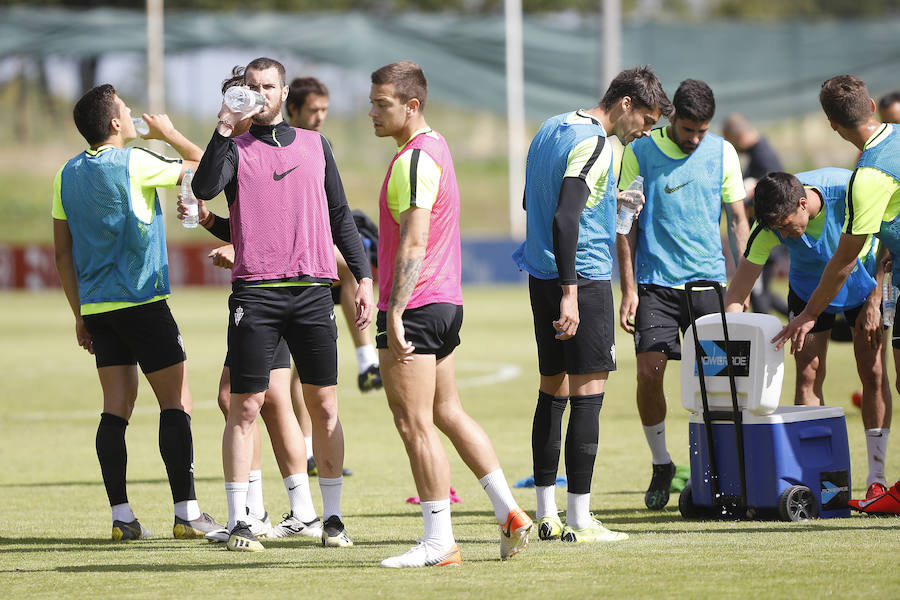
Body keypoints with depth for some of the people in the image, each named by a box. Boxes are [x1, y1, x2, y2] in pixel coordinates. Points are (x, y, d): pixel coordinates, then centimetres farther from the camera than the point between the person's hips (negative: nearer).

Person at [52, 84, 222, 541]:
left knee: (116, 409, 6)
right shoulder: (134, 163, -11)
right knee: (176, 403, -1)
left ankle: (121, 516, 1)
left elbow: (62, 251, 11)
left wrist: (80, 313, 17)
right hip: (142, 302, -6)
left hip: (97, 308, 6)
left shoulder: (68, 174, 8)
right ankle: (186, 512, -4)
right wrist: (170, 134, 13)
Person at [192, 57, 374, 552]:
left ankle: (332, 517, 11)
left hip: (312, 290, 2)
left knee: (323, 405, 3)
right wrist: (224, 128, -18)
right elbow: (203, 188, -13)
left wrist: (363, 276, 11)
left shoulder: (314, 145, 16)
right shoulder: (236, 149, 7)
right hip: (254, 292, -2)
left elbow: (339, 214, 18)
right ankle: (238, 523, 0)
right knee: (244, 408, -4)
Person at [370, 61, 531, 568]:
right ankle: (509, 513, 16)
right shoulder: (436, 146, 15)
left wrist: (395, 312, -25)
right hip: (447, 302, 10)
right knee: (449, 412, 18)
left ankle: (440, 542, -3)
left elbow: (414, 243, -24)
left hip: (415, 309, -10)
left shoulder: (414, 159, -17)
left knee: (415, 425, -5)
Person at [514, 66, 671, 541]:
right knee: (588, 392, -5)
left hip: (541, 277, 9)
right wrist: (569, 294, -27)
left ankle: (546, 515, 15)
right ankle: (578, 520, -6)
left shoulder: (550, 129, 14)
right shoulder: (593, 143, -14)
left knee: (552, 389, 13)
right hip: (584, 278, -9)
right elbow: (564, 218, -24)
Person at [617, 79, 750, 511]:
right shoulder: (640, 153, -1)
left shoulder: (722, 153, 5)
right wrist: (628, 289, -4)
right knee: (649, 372, -11)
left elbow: (738, 220, 10)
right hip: (655, 281, -2)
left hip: (709, 280, 2)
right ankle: (660, 465, 7)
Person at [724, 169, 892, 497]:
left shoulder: (850, 191, -34)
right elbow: (736, 295, -27)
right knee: (808, 374, -9)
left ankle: (876, 477, -1)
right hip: (809, 289, 1)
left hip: (866, 284, -1)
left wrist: (874, 302, -17)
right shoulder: (770, 226, -29)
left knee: (873, 371, -7)